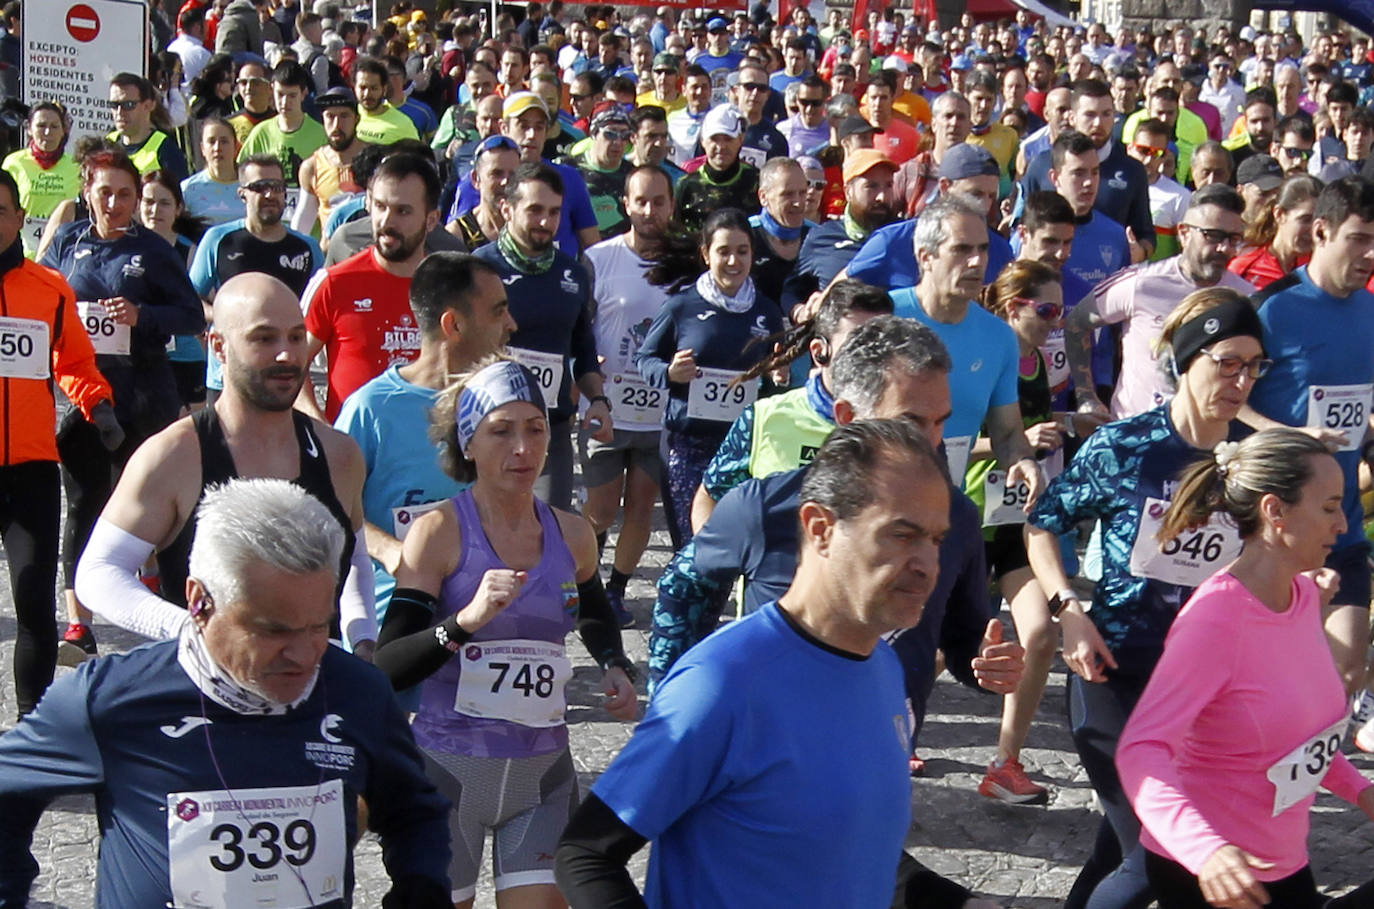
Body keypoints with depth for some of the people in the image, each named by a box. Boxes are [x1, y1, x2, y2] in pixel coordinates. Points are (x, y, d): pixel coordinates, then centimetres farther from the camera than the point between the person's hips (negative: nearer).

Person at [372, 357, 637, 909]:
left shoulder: (572, 536, 2)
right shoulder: (440, 533, -11)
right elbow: (387, 669, -19)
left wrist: (614, 667, 5)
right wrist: (466, 621, -33)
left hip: (544, 769, 3)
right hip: (449, 766, -3)